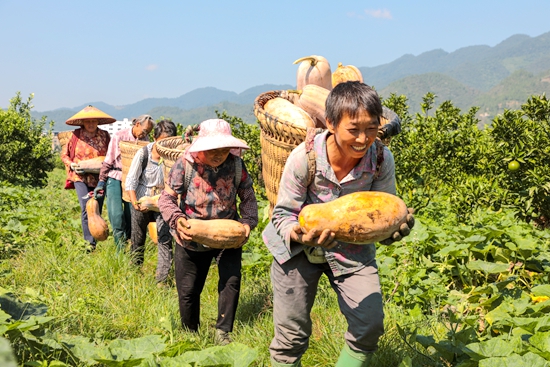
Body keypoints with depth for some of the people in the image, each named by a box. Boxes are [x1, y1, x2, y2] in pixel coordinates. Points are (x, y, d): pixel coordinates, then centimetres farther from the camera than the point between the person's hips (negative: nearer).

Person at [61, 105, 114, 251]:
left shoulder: (105, 136, 6)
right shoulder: (76, 135, 2)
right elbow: (64, 154, 10)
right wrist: (71, 164, -8)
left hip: (99, 178, 2)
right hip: (81, 177, -2)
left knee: (97, 211, 7)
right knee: (86, 209, -16)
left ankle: (95, 242, 19)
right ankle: (90, 243, -13)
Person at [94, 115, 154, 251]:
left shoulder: (145, 139, 3)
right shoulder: (119, 136, -6)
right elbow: (108, 161, -2)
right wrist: (101, 182, -4)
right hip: (115, 178, -3)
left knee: (131, 214, 0)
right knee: (116, 214, -9)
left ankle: (129, 244, 13)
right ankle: (120, 247, 0)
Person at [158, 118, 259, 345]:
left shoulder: (236, 165, -12)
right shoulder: (185, 163, -18)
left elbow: (248, 197, -1)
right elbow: (166, 198, -13)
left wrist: (248, 222, -18)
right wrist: (176, 219, -33)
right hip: (191, 238, 0)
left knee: (231, 280, -16)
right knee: (188, 290, 9)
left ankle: (223, 331, 3)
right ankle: (190, 335, 33)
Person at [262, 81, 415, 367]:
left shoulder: (382, 159, -20)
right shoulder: (304, 156, -27)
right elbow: (283, 214, -17)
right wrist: (298, 236, -40)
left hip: (352, 248, 2)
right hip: (299, 247, -2)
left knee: (370, 325, -5)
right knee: (291, 334, 2)